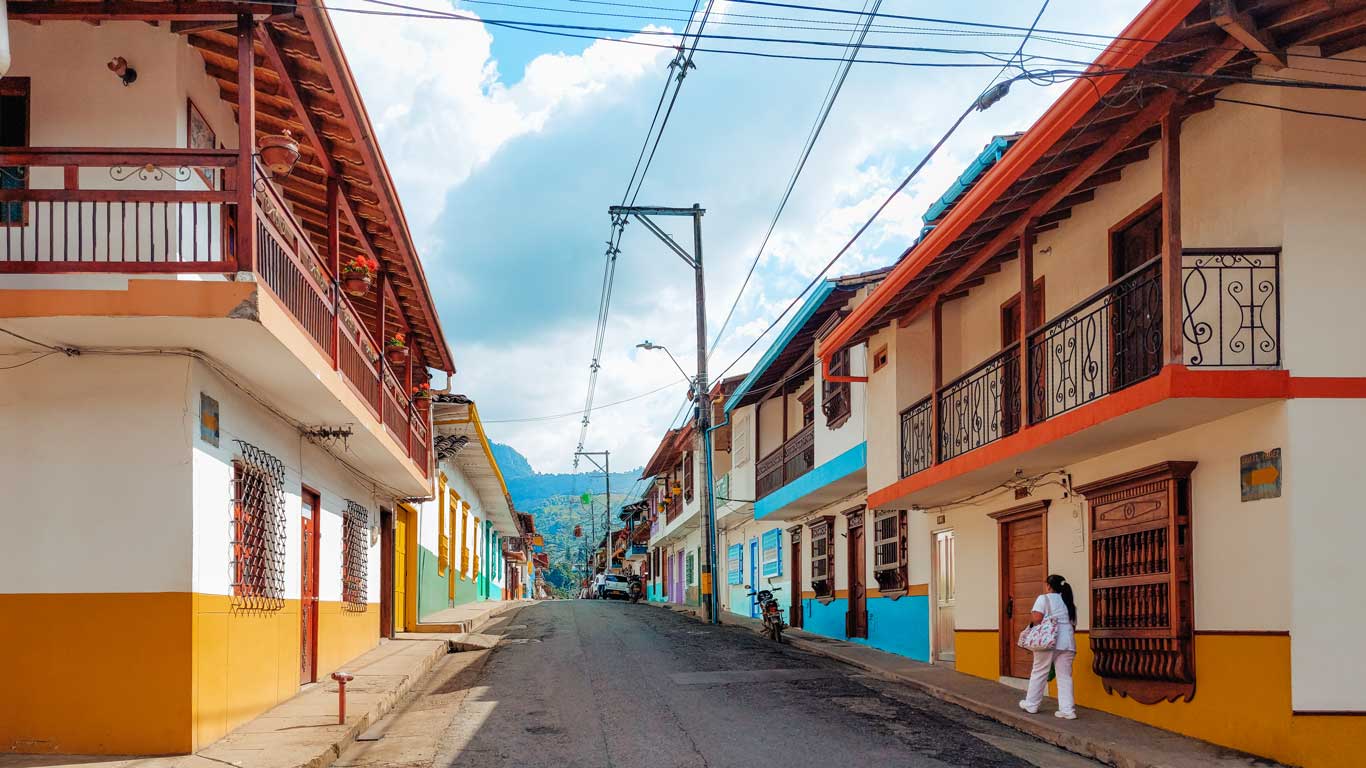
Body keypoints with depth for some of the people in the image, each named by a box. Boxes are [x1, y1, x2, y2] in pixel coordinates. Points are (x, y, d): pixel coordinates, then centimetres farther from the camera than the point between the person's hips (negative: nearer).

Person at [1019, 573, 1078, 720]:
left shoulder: (1044, 599, -2)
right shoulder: (1069, 602, 18)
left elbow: (1036, 618, -15)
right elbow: (1073, 625, 19)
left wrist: (1031, 621, 4)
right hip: (1067, 643, 5)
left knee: (1039, 673, 8)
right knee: (1065, 676, 4)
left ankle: (1031, 704, 19)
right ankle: (1068, 710, -2)